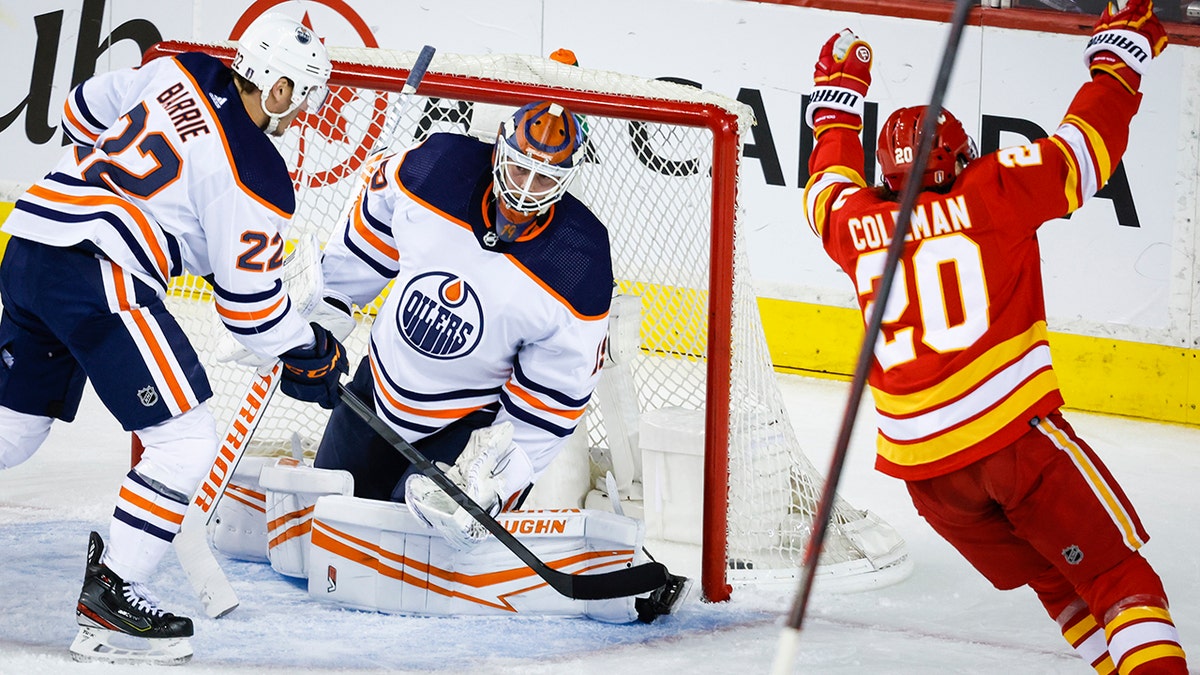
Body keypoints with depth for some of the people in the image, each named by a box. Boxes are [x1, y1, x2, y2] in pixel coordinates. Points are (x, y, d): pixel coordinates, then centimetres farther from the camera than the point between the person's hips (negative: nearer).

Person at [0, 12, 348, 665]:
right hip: (96, 275, -9)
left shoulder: (182, 73, 9)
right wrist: (309, 354, 11)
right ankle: (109, 595, -4)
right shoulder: (254, 178, -10)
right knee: (185, 441, -5)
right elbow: (249, 300, -5)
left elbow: (85, 110, 24)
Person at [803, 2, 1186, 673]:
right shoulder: (991, 193, 3)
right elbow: (1086, 147, 5)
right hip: (1015, 431, -5)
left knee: (1058, 581, 16)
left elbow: (831, 190, 36)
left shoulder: (859, 225, 13)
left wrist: (837, 106, 49)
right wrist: (1119, 58, 18)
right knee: (1118, 572, -3)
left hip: (921, 463, 5)